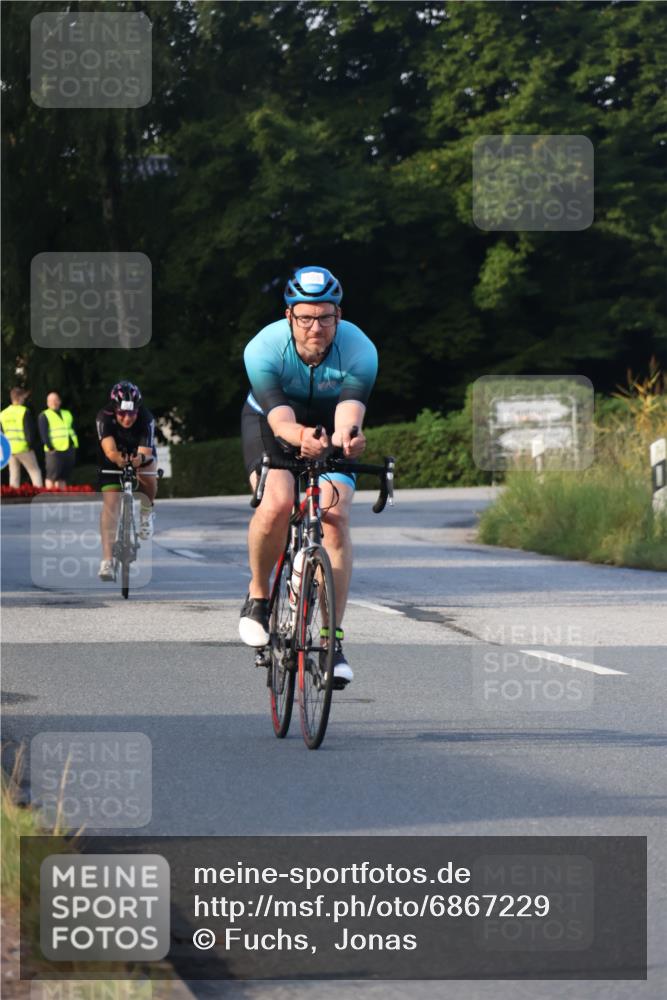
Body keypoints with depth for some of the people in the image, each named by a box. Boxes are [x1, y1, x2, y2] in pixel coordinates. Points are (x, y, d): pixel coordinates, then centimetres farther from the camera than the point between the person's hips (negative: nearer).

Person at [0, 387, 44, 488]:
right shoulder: (24, 411, -10)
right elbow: (30, 430, -12)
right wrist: (31, 444, -1)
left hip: (9, 449, 5)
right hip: (23, 448, -5)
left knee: (14, 475, 10)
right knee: (35, 471, 2)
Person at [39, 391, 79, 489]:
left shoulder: (67, 414, 22)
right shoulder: (44, 416, 3)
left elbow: (73, 430, 23)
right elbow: (43, 434, -6)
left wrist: (75, 445, 9)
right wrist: (50, 447, -16)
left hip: (69, 450, 6)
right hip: (55, 450, -6)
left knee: (63, 477, 7)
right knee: (52, 477, -9)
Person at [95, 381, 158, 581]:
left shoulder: (146, 419, -30)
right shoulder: (104, 417, -31)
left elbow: (146, 452, -40)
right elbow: (109, 449, -44)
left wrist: (140, 458, -63)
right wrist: (117, 458, -66)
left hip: (140, 455, 1)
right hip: (112, 463, -1)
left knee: (147, 473, -31)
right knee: (110, 503, -17)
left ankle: (146, 512, 2)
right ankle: (107, 561, -20)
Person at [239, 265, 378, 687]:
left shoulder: (360, 351, -29)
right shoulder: (264, 349, -31)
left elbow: (350, 411, -42)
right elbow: (279, 419, -40)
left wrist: (346, 437, -66)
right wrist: (301, 438, -63)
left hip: (329, 429, 1)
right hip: (269, 421, -1)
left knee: (336, 516, -19)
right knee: (277, 502, -28)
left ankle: (333, 639, -13)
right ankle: (258, 595, -3)